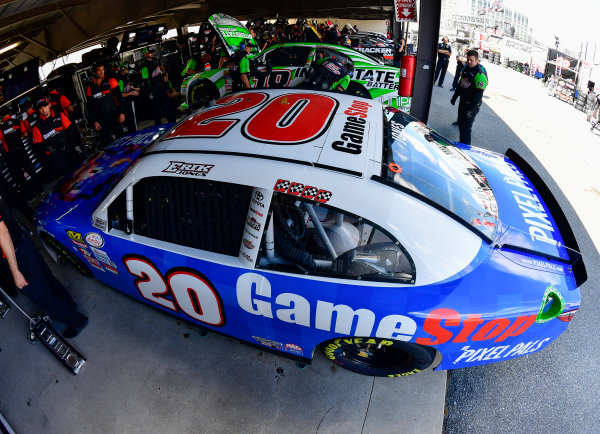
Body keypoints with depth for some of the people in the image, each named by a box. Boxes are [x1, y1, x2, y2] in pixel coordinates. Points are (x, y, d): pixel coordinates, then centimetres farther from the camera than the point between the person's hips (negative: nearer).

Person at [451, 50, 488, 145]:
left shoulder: (480, 74, -20)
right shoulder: (466, 68, 7)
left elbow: (479, 94, -22)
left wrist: (471, 109, -24)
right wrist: (454, 97, 23)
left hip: (472, 105, -9)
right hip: (463, 101, 9)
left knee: (466, 127, -9)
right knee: (461, 124, 18)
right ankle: (461, 144, 33)